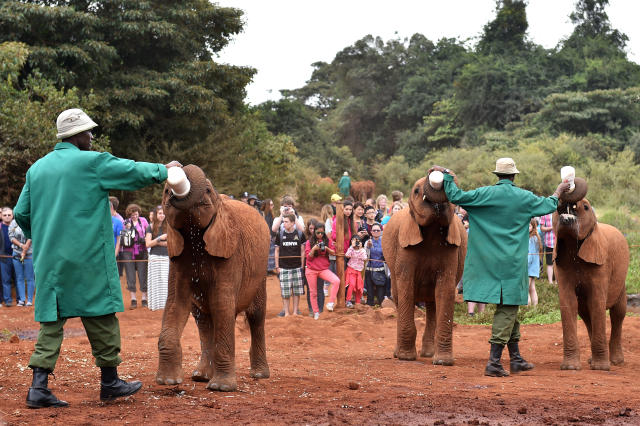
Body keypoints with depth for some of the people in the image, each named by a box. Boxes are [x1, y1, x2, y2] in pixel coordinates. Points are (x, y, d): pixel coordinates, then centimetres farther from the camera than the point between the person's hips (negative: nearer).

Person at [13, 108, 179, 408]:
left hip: (48, 260, 6)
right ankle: (109, 381, 15)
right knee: (101, 317, 6)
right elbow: (135, 172, -2)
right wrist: (164, 170, 16)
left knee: (51, 320, 6)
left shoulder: (37, 168, 10)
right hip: (85, 259, -6)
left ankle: (39, 386, -2)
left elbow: (21, 214, 13)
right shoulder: (92, 163, -8)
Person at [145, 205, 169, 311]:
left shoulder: (168, 227, 9)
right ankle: (154, 304, 0)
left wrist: (156, 242, -5)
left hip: (166, 257, 1)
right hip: (154, 257, -1)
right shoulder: (150, 228, 5)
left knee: (166, 281, -5)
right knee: (155, 281, -2)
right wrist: (160, 238, -11)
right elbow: (148, 244, -2)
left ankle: (166, 303, -4)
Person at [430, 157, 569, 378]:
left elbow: (456, 197, -5)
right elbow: (549, 205, 13)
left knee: (508, 308, 14)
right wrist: (559, 191, 32)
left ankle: (516, 359, 22)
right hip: (513, 262, -4)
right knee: (507, 309, -3)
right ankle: (494, 362, -10)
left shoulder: (484, 194, -2)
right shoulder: (524, 197, -2)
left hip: (490, 261, 4)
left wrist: (446, 175, 7)